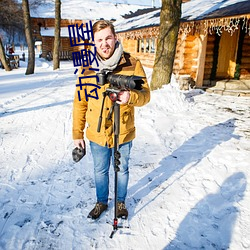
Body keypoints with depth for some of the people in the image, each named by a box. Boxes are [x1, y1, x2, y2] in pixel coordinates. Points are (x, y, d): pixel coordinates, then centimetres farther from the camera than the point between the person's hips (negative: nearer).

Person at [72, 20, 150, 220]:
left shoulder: (132, 64, -11)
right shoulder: (87, 67, -5)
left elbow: (145, 95, -10)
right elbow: (80, 103, 0)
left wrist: (131, 96, -33)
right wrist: (77, 133, 1)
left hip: (123, 133, -1)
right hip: (97, 134, 2)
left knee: (122, 170, 19)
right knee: (100, 171, 20)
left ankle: (121, 202, 45)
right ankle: (101, 202, 46)